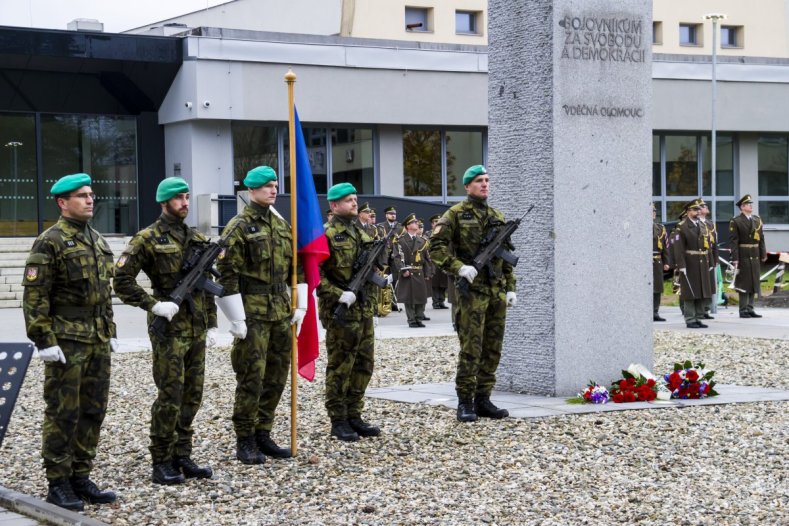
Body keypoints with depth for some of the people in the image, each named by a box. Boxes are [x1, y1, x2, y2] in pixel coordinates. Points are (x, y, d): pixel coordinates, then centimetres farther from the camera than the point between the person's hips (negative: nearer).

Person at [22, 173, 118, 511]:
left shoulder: (97, 241, 14)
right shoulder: (50, 242, -9)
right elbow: (34, 296, -13)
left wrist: (110, 332, 18)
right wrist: (44, 341, -17)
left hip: (97, 343, 7)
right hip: (66, 343, -7)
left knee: (93, 412, 10)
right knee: (63, 414, -1)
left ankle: (81, 477, 20)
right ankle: (58, 485, 7)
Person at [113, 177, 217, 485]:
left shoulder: (198, 239, 12)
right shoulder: (148, 239, -7)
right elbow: (122, 281, -11)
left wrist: (212, 323, 13)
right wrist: (153, 305, -16)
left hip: (197, 331, 6)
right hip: (169, 330, -6)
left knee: (191, 396, 9)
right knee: (170, 397, -5)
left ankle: (182, 457, 18)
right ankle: (161, 464, 4)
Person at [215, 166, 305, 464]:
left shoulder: (282, 226, 13)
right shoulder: (239, 227, -8)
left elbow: (296, 267, 18)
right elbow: (226, 274, -12)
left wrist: (300, 306, 11)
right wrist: (236, 319, -16)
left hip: (281, 313, 7)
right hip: (253, 314, -7)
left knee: (277, 377, 9)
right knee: (251, 378, -3)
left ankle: (263, 434, 20)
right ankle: (244, 442, 6)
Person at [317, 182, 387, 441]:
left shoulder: (361, 233, 15)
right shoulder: (327, 235, -10)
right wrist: (338, 294, -21)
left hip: (364, 310, 8)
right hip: (340, 312, -8)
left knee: (364, 364, 10)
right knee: (340, 366, -1)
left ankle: (354, 416, 19)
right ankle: (338, 421, 6)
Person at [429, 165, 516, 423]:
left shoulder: (497, 217, 16)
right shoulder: (456, 214, -1)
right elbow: (436, 246, -9)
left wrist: (510, 287, 12)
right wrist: (458, 267, -20)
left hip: (497, 292, 6)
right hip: (472, 290, -6)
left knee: (492, 349, 6)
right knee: (471, 349, -7)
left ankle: (483, 399, 13)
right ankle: (465, 402, -1)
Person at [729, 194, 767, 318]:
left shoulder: (757, 219, 11)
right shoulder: (735, 221, -7)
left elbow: (761, 238, 12)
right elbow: (734, 241, -11)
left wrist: (763, 254, 7)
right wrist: (735, 259, -16)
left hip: (755, 256, 6)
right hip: (743, 255, -6)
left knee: (754, 282, 8)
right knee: (744, 282, -2)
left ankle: (750, 309, 15)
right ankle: (743, 310, 3)